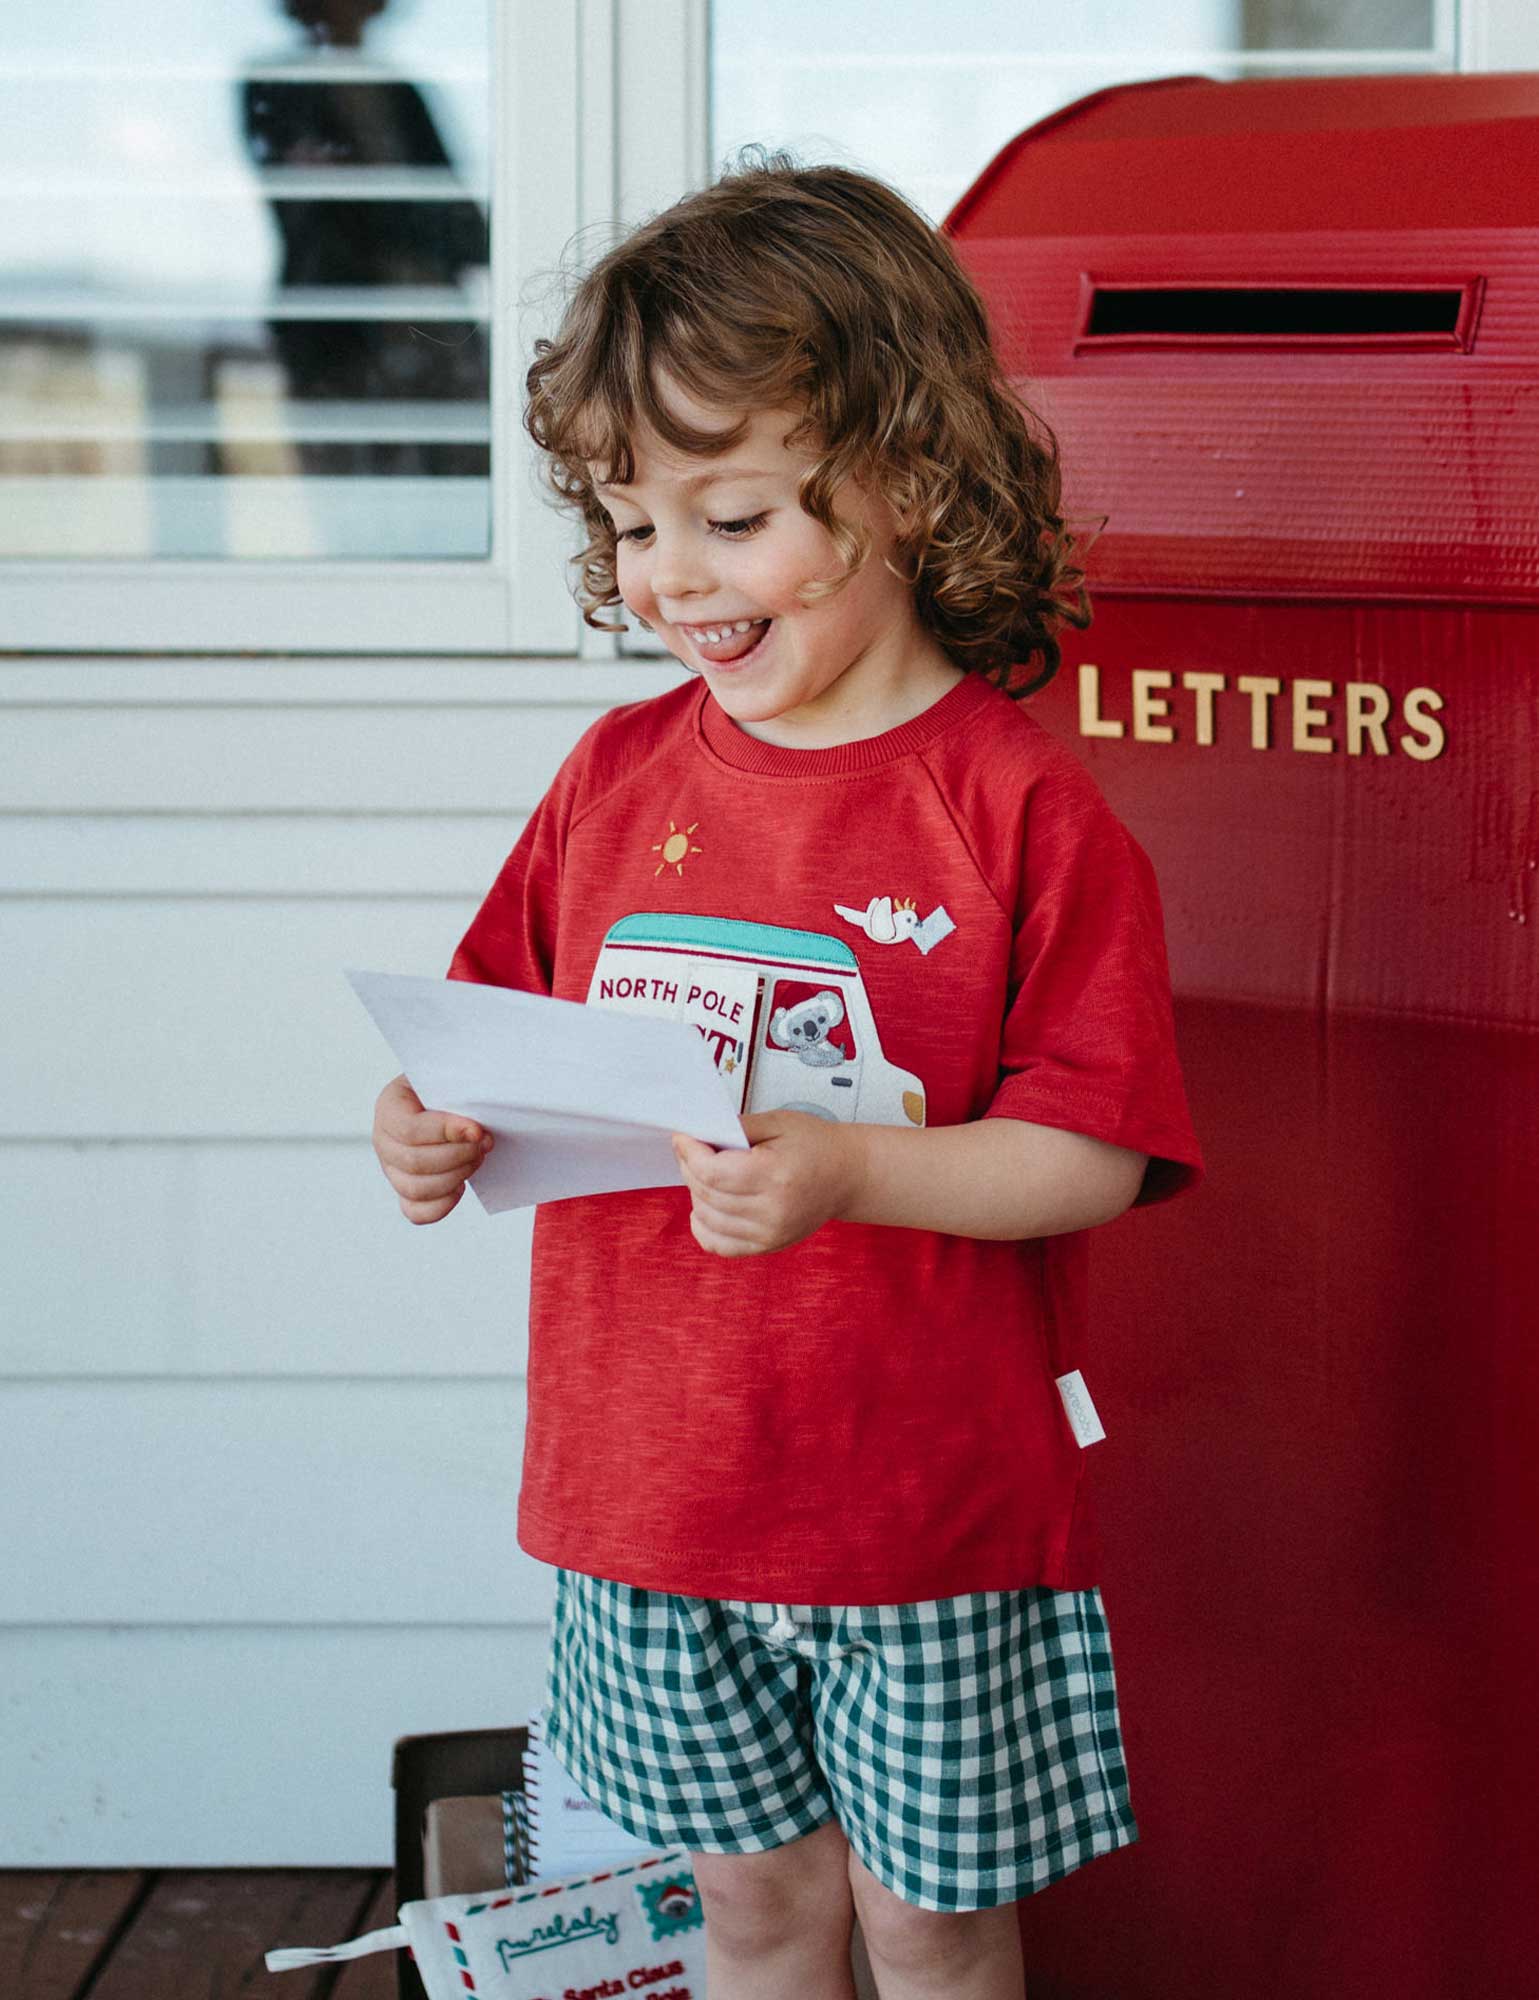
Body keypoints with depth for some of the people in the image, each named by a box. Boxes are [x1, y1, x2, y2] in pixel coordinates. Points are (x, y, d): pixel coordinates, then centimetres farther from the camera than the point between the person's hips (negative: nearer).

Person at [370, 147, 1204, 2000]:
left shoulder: (1021, 807, -13)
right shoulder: (619, 773, 3)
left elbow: (1092, 1152, -14)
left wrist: (850, 1172, -28)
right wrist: (444, 1131, -10)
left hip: (927, 1504, -4)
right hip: (654, 1491, 4)